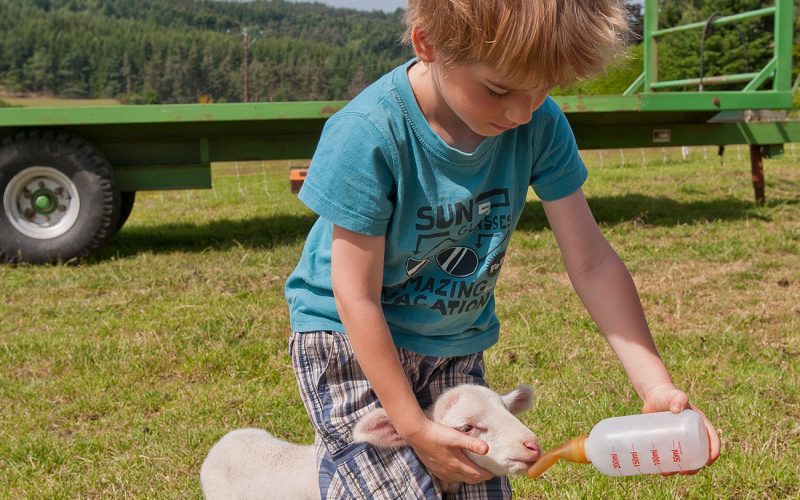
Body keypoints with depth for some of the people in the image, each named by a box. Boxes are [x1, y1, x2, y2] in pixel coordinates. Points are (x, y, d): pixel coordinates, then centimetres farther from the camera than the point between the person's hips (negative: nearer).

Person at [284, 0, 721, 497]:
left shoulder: (539, 124, -16)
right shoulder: (369, 134, -28)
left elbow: (592, 262, -11)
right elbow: (357, 298, -21)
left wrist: (656, 386, -20)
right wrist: (415, 428, -17)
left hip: (455, 343, 5)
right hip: (348, 339, -4)